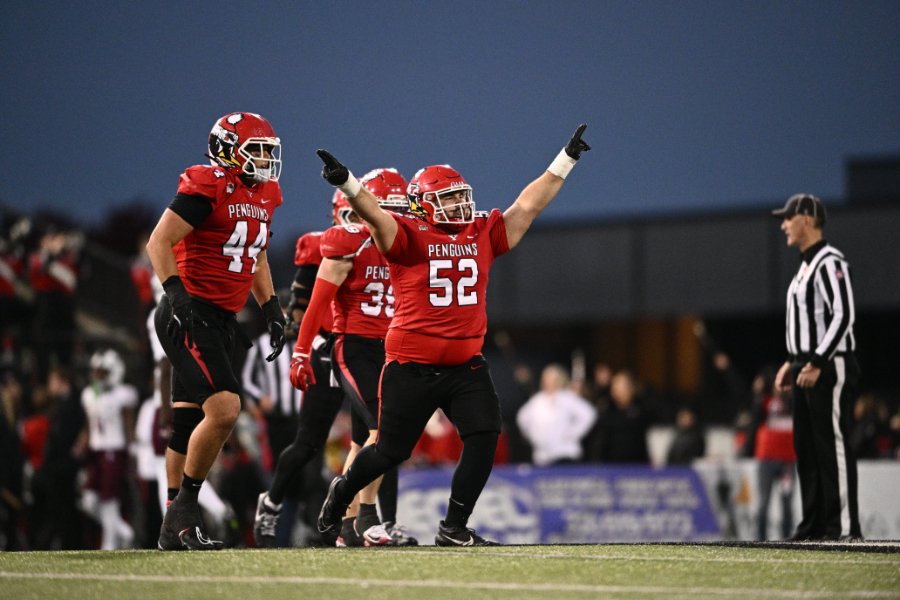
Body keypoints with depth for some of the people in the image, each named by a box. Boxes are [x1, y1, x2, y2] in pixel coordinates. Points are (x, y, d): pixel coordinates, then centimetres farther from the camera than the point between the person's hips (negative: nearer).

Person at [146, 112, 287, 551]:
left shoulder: (263, 196, 13)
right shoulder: (206, 188, -13)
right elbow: (159, 242, -15)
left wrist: (271, 309, 17)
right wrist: (176, 293, -24)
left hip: (221, 322, 9)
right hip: (189, 317, -9)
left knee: (189, 425, 11)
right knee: (224, 409, -20)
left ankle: (174, 528, 15)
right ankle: (184, 507, -5)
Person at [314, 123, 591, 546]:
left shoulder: (482, 236, 8)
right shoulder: (409, 238, -7)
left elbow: (529, 205, 10)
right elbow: (374, 214, -23)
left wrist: (566, 159, 10)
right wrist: (345, 182, -42)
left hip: (466, 365, 4)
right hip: (412, 368, -4)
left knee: (484, 437, -12)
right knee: (391, 451, 6)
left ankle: (454, 528, -2)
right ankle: (343, 492, 36)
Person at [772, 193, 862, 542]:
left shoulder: (830, 262, -12)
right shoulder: (806, 266, 19)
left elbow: (843, 316, -20)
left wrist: (816, 363, -23)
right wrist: (793, 362, 18)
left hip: (831, 368, -10)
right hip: (807, 369, 10)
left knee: (833, 445, -11)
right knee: (806, 448, 10)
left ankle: (845, 526, -11)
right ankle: (815, 526, 14)